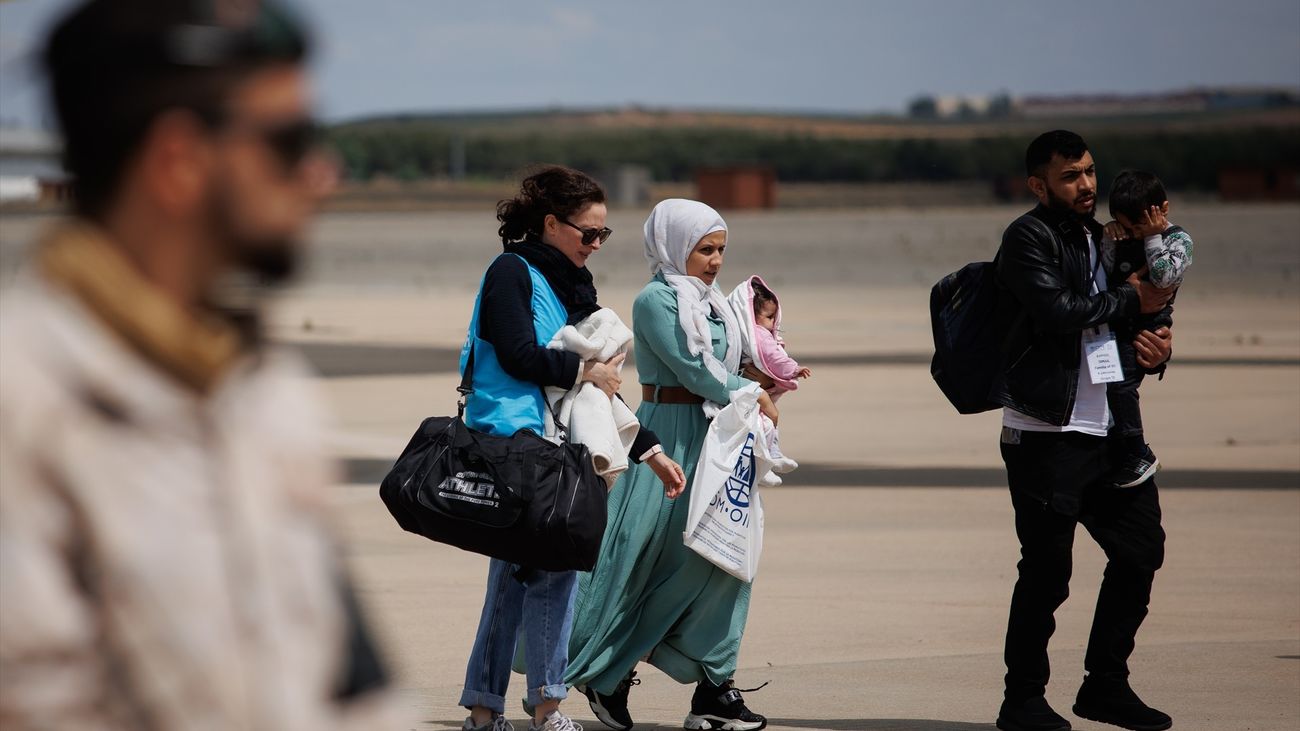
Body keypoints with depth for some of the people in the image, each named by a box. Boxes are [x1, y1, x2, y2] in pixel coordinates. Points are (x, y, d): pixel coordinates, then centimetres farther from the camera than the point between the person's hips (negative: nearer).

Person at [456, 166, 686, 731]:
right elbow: (518, 356, -16)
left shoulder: (573, 286, 20)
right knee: (553, 560, -14)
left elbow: (602, 389, 22)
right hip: (512, 436, -9)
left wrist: (649, 451, 19)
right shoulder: (511, 272, -4)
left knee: (514, 573, 8)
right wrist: (585, 371, -5)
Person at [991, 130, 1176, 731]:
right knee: (1047, 570, -5)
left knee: (1141, 549, 8)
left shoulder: (1099, 238, 19)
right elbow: (1059, 312, -22)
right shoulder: (1029, 238, -7)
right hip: (1046, 433, -8)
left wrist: (1151, 348, 3)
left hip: (1108, 428, 8)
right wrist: (1131, 300, -10)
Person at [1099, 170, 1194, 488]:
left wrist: (1153, 238, -15)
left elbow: (1164, 277, -20)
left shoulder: (1178, 240, -5)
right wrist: (1109, 239, -5)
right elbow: (1103, 276, 9)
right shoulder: (1123, 236, 12)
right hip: (1116, 326, 7)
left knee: (1118, 382, -22)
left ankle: (1138, 455, -13)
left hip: (1147, 329, -7)